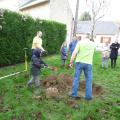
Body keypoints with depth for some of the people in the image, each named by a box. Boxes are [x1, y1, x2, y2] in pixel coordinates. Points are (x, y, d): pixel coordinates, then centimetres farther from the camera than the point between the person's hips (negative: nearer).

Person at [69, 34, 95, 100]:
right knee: (89, 80, 9)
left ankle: (74, 94, 12)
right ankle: (88, 96, 11)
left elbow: (74, 53, -11)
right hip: (88, 63, 1)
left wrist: (71, 62, -5)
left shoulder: (80, 42, -1)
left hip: (79, 62, -1)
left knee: (76, 78, 7)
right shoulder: (93, 44, 8)